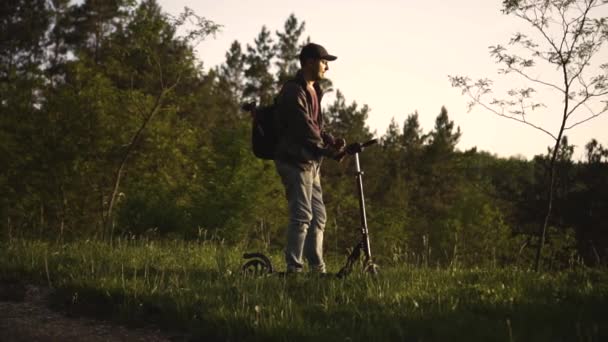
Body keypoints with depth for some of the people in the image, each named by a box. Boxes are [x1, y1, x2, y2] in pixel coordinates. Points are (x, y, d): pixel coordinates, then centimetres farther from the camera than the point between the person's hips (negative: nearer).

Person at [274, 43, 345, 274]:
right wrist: (327, 150, -18)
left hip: (310, 162, 10)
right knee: (302, 216, -12)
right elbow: (303, 129, -19)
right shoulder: (293, 92, -13)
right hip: (295, 161, -10)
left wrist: (331, 141, 2)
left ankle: (318, 269, 15)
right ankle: (293, 268, -9)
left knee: (318, 217, 10)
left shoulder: (313, 91, 18)